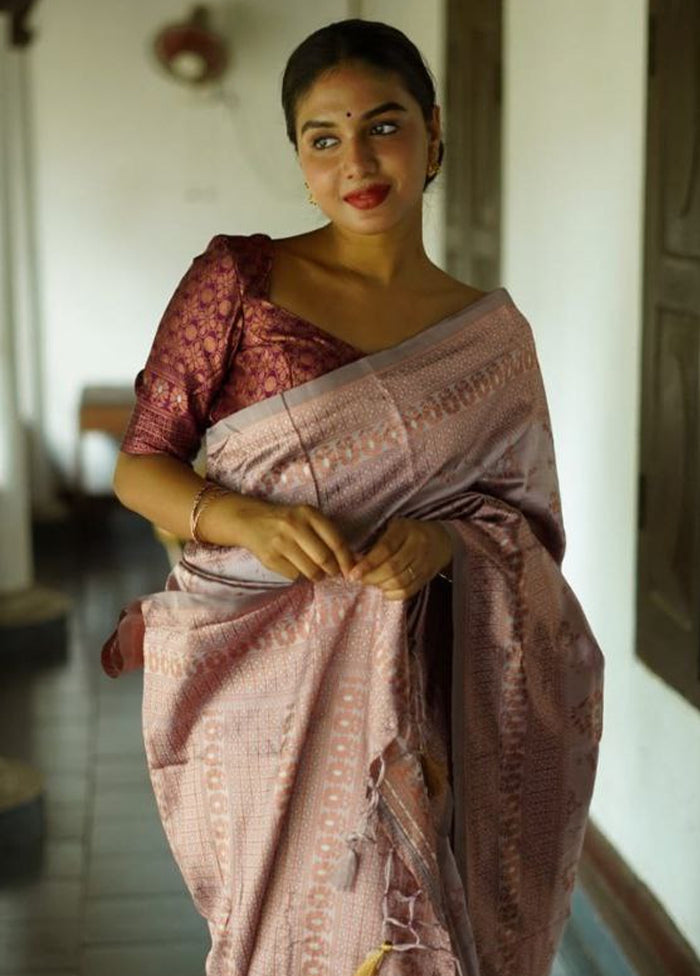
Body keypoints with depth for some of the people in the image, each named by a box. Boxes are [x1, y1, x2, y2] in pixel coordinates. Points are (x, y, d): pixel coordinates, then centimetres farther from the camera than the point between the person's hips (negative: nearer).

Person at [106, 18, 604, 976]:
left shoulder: (493, 335, 5)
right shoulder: (236, 279, -3)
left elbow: (524, 517, 7)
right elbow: (139, 465, -2)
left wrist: (442, 543, -15)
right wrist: (244, 518, -22)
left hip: (403, 688, 2)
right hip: (253, 681, -2)